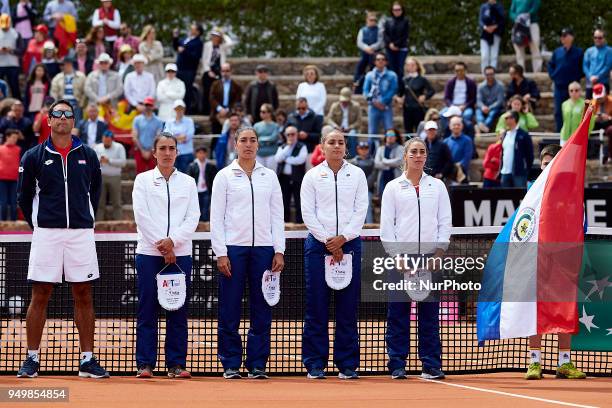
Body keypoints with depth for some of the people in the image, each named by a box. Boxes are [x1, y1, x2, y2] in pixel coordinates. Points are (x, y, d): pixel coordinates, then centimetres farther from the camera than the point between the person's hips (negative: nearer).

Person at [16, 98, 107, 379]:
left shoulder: (87, 155, 7)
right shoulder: (34, 156, 3)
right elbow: (25, 197, 9)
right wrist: (37, 225, 9)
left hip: (81, 232, 1)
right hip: (46, 233, -1)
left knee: (84, 296, 2)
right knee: (39, 296, -1)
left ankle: (87, 360, 5)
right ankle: (32, 359, 5)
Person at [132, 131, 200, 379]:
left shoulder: (188, 182, 11)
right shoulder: (143, 180, 6)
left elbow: (193, 218, 3)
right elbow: (141, 216, -3)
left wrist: (173, 241, -11)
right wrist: (161, 246, -9)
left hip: (180, 253, 2)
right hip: (149, 253, -2)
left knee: (178, 312, 0)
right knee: (148, 310, -2)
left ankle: (177, 364, 3)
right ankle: (145, 364, 0)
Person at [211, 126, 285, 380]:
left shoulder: (269, 176, 11)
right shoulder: (225, 176, 4)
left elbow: (277, 216, 11)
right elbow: (216, 217, 1)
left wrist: (279, 251, 2)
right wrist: (221, 253, -7)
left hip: (263, 248, 2)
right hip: (233, 247, -2)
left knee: (262, 310, 2)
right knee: (230, 309, -2)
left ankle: (257, 365, 8)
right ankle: (231, 365, 5)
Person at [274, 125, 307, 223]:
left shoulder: (302, 147, 1)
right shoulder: (282, 148, 14)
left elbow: (300, 160, -15)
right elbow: (277, 159, -3)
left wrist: (286, 159, -4)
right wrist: (288, 147, -5)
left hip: (297, 179, -4)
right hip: (284, 178, 4)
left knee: (299, 203, -4)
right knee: (284, 204, 8)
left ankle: (299, 223, -2)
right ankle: (285, 223, 14)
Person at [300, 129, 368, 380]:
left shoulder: (357, 175, 9)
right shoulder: (312, 176, 5)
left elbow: (361, 210, 3)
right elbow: (308, 213, 0)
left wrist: (343, 238, -9)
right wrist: (327, 241, -8)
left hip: (349, 243, 1)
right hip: (318, 243, -1)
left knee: (348, 306, 0)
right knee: (316, 306, -2)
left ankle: (347, 364, 4)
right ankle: (315, 364, 2)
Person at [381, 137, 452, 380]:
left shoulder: (437, 186, 11)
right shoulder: (393, 187, 6)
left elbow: (445, 222, 8)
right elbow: (386, 226, 3)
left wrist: (438, 254, -4)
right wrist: (396, 256, -7)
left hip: (431, 257, 1)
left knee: (429, 313, 0)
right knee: (398, 313, -2)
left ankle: (431, 366, 2)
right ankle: (397, 366, 2)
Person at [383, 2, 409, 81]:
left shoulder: (405, 21, 2)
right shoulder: (388, 21, 8)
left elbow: (405, 35, -4)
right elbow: (385, 34, 4)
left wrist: (396, 44, -11)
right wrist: (390, 44, -11)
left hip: (401, 48, -2)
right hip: (390, 48, 2)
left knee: (400, 69, -5)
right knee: (392, 68, 2)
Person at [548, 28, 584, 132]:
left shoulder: (578, 52, -1)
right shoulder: (557, 52, 7)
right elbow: (550, 65, 18)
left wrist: (578, 77, -5)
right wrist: (553, 76, 5)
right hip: (559, 87, 3)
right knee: (558, 112, 3)